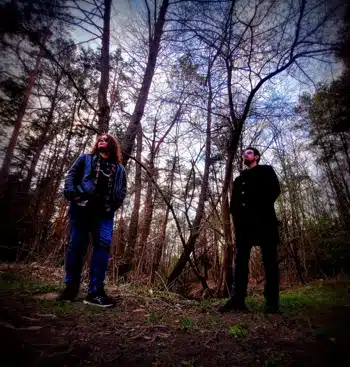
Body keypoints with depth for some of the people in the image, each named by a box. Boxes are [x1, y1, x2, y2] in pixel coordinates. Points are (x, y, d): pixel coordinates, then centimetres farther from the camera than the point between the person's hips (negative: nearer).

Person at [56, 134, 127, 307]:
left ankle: (95, 292, -6)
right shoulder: (85, 159, 22)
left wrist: (114, 205, -4)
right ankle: (71, 287, 16)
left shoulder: (119, 168, 21)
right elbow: (71, 175, 11)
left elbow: (122, 189, 14)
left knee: (103, 244, -11)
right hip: (82, 207, 0)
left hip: (105, 212, 1)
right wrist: (71, 193, -8)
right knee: (76, 245, 1)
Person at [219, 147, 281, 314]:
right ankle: (237, 299, -3)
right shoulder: (239, 179, 27)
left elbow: (275, 190, 0)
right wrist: (237, 216, 0)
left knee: (269, 259, -3)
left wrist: (260, 207, -12)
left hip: (263, 219, -4)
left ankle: (272, 301, 1)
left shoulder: (266, 171, 16)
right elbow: (234, 202, 18)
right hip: (244, 222, 4)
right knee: (241, 259, -3)